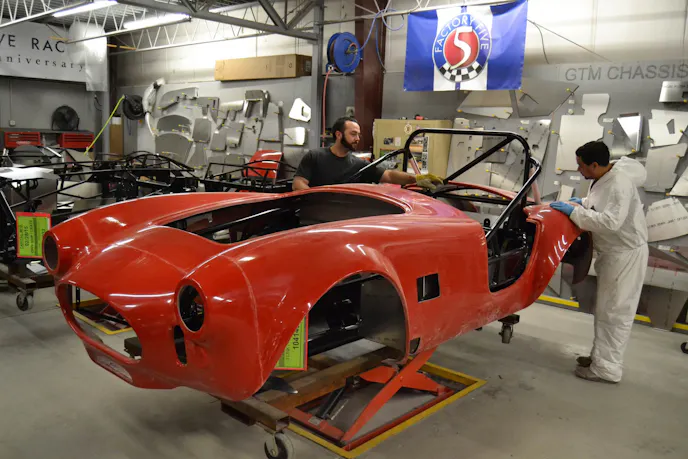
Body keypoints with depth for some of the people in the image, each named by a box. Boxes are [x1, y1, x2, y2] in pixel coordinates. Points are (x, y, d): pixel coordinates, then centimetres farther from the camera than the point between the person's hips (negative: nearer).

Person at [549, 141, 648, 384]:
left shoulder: (619, 183, -26)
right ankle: (600, 356, 31)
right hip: (612, 252, 10)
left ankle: (607, 368, 5)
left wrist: (574, 212, -29)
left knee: (615, 312, -3)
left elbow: (611, 221, -35)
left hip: (626, 254, -10)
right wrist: (583, 202, 10)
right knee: (605, 309, 19)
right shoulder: (603, 179, 3)